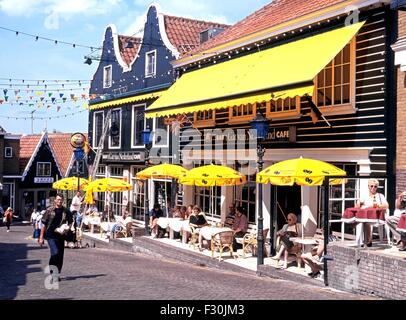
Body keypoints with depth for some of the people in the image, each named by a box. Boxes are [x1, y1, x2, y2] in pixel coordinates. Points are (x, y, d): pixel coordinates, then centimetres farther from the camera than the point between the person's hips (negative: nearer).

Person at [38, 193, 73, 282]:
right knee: (55, 253, -19)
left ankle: (57, 274, 21)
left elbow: (70, 222, 19)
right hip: (51, 235, -3)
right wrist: (41, 237, 3)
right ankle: (52, 273, -6)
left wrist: (68, 227, -3)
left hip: (61, 236, 3)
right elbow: (44, 224, 4)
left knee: (60, 256, 6)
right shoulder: (49, 210, 0)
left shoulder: (66, 211, 6)